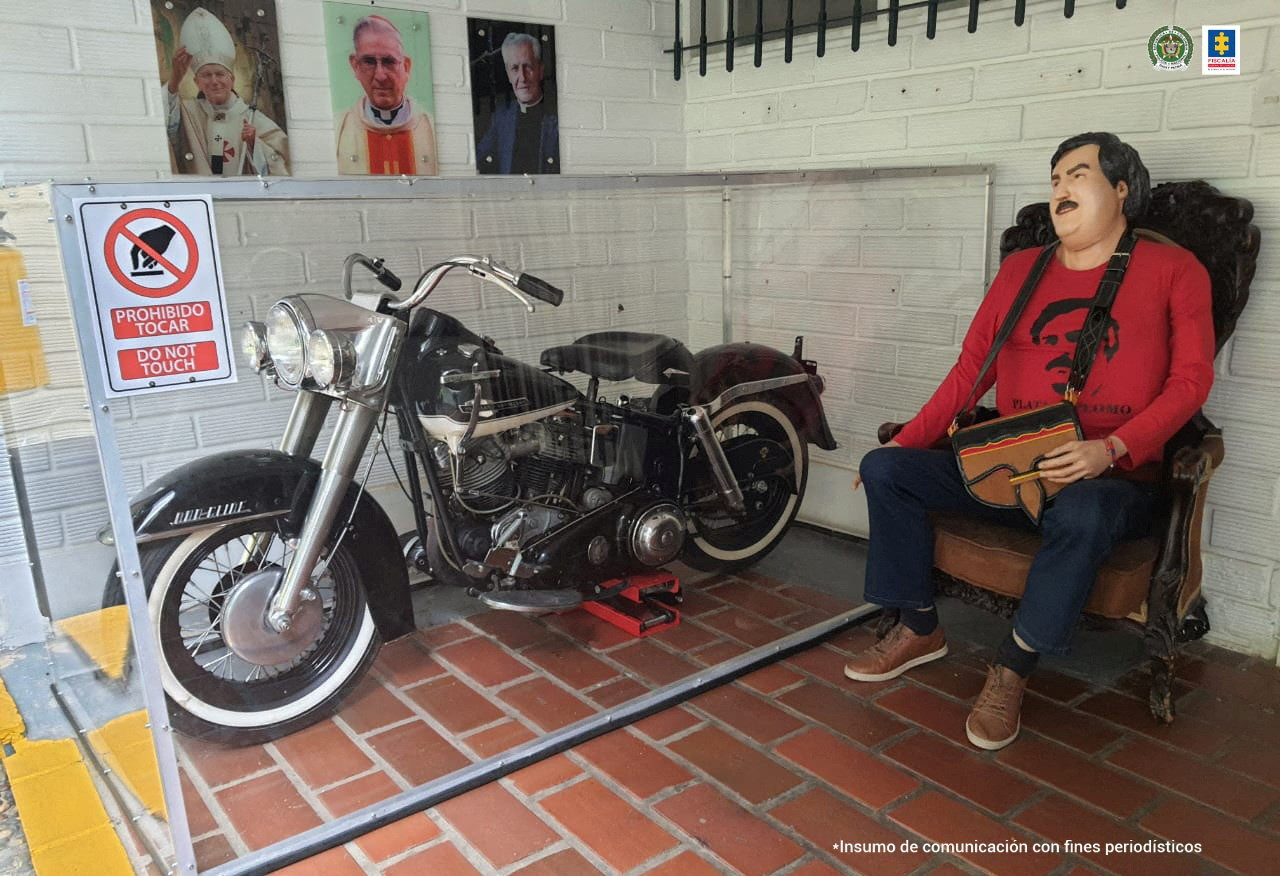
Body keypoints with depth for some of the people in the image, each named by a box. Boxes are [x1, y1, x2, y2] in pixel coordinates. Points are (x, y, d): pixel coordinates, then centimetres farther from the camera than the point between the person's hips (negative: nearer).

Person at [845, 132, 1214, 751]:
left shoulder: (1173, 270, 4)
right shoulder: (1021, 269, 15)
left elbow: (1190, 379, -4)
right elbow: (969, 369, 11)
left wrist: (1111, 449, -21)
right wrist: (907, 442, 0)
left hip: (1110, 480, -4)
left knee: (1080, 515, -39)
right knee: (884, 468, -11)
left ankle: (1010, 673, -19)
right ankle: (918, 630, 1)